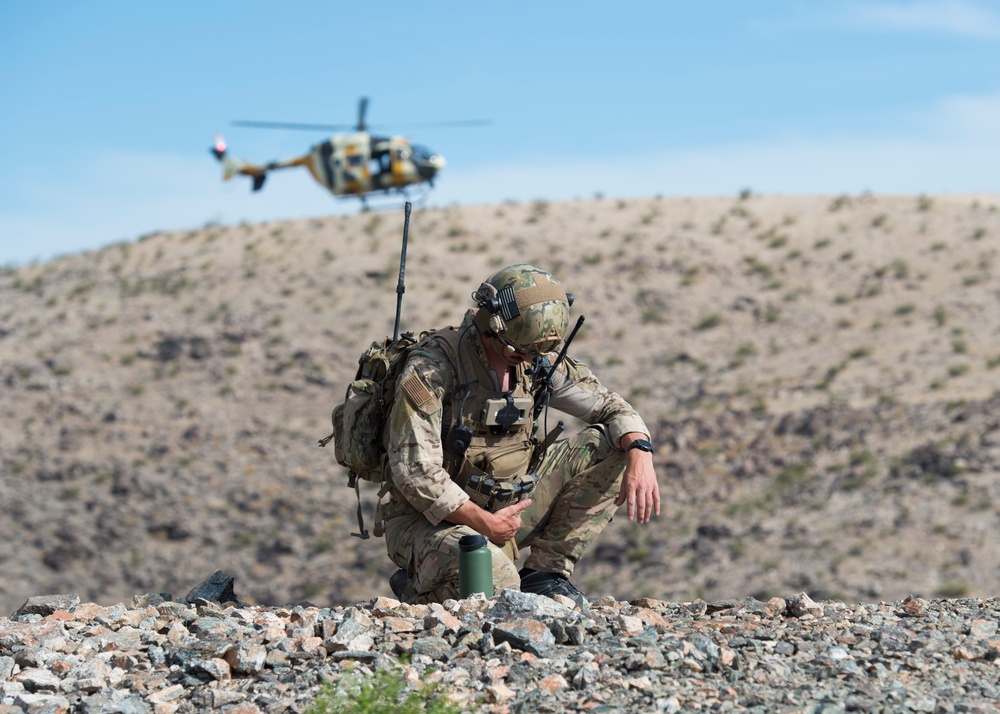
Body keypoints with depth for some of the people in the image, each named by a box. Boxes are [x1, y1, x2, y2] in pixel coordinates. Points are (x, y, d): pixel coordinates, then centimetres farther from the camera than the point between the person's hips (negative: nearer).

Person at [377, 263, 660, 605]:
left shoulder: (539, 362, 0)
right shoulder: (432, 367, -20)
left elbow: (612, 408, 6)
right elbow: (413, 470, -24)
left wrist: (640, 455, -16)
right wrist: (484, 522, -25)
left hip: (506, 508, 7)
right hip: (436, 519, -7)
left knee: (609, 445, -4)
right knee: (497, 590, -37)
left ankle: (545, 570, -2)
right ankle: (416, 587, -2)